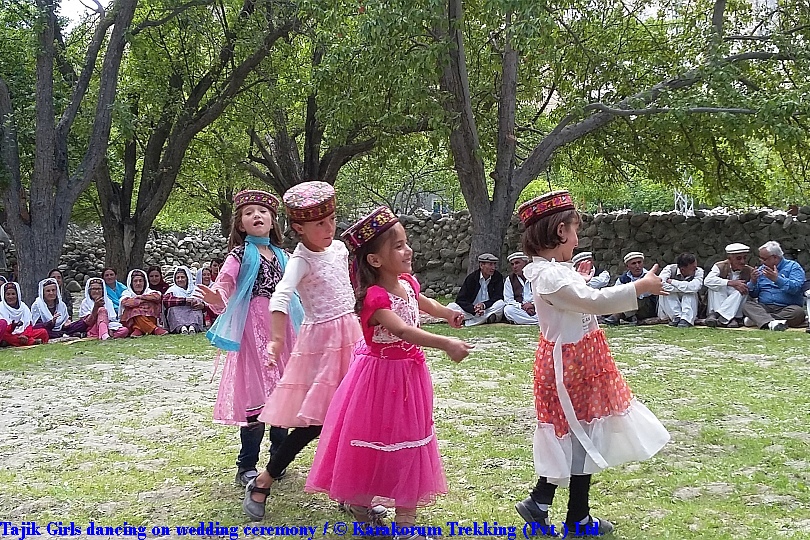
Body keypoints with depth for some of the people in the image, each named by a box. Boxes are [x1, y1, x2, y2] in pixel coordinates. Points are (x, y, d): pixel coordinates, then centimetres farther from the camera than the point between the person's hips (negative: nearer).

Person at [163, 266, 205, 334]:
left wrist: (202, 305, -20)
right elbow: (166, 301, -10)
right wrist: (185, 300, -17)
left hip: (193, 319, 1)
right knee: (173, 307, -24)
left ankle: (193, 326, -47)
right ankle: (180, 328, -49)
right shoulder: (172, 290, 12)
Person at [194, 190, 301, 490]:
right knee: (255, 396, -5)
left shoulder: (280, 255, 13)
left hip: (280, 327, 6)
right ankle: (247, 466, 6)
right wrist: (215, 299, -35)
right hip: (252, 328, -5)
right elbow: (223, 287, -15)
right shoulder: (240, 254, -3)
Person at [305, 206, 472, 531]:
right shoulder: (374, 297, -27)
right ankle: (358, 500, 31)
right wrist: (445, 344, -49)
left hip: (409, 373, 8)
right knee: (374, 440, 7)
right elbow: (403, 330, -41)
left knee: (409, 443, 12)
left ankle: (406, 519, 23)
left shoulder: (408, 282, -2)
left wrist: (447, 313, 22)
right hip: (380, 375, -8)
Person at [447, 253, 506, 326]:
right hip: (471, 311, 0)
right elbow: (460, 300, -8)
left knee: (501, 304, -30)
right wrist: (474, 309, -27)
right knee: (452, 306, -23)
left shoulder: (498, 277, 2)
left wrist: (484, 305, -25)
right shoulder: (471, 278, -1)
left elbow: (499, 297, -6)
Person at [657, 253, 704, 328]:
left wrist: (672, 282, -26)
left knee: (690, 292, -26)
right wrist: (683, 288, -29)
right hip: (669, 309, -1)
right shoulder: (670, 269, -14)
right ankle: (676, 317, -29)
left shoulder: (699, 271, -12)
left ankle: (686, 319, -34)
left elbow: (694, 287, -33)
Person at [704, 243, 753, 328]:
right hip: (718, 304, -1)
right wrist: (731, 283, -32)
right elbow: (707, 280, -27)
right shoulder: (720, 266, -6)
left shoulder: (749, 271, -2)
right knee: (717, 284, -21)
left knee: (741, 291, -25)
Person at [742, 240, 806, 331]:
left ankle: (758, 320, -32)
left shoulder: (793, 267, 5)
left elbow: (796, 288, -14)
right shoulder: (761, 269, 19)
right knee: (747, 305, -26)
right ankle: (771, 323, -51)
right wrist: (753, 282, -5)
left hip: (786, 308, -3)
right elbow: (752, 294, 14)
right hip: (764, 308, 3)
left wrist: (777, 279, -23)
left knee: (798, 312, -34)